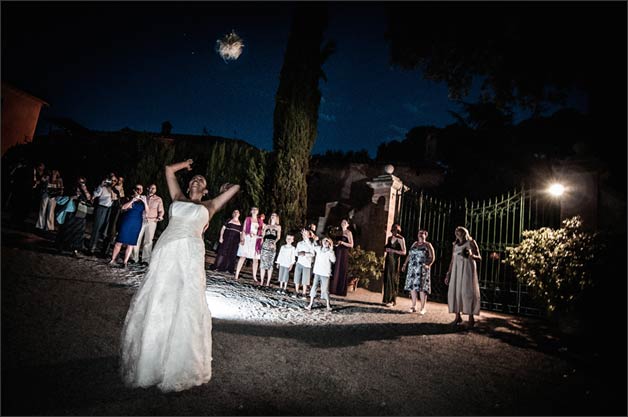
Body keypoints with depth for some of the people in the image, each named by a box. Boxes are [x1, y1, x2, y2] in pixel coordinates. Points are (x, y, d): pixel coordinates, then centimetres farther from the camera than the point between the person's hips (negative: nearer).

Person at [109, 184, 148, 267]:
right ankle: (112, 260, 10)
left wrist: (145, 202, -14)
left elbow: (147, 211, 0)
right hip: (126, 222, -2)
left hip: (136, 224, 2)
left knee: (131, 244, 4)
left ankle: (125, 262, 10)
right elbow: (122, 207, -10)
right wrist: (132, 200, -15)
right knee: (119, 242, -1)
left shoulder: (143, 199, 8)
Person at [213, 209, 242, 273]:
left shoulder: (240, 224, 11)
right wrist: (221, 237, -7)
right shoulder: (229, 220, 4)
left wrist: (241, 241, 3)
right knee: (223, 253, -1)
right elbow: (223, 228, 2)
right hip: (226, 239, -2)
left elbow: (241, 233, 12)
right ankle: (218, 267, 7)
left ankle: (229, 269, 9)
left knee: (232, 255, 3)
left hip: (235, 241, 2)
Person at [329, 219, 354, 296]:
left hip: (344, 253, -6)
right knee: (335, 271, 4)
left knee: (342, 272, -3)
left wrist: (342, 242, -17)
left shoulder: (348, 232, -3)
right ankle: (333, 289, 10)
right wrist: (335, 243, 7)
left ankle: (341, 290, 3)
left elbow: (351, 245, -9)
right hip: (337, 252, 6)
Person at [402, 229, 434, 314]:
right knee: (412, 286, 3)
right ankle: (414, 306, 12)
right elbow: (409, 255, 20)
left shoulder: (428, 245, 2)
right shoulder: (414, 244, 17)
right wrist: (405, 264, 14)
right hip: (412, 269, 5)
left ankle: (423, 308, -1)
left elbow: (432, 258, -4)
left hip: (422, 269, -5)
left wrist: (428, 265, -20)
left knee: (422, 287, -7)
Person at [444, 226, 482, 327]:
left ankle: (471, 318, -1)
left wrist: (471, 255, -20)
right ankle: (458, 317, 8)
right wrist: (448, 274, 12)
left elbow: (479, 258, 1)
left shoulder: (471, 243, 3)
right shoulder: (455, 245, 17)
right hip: (456, 270, 5)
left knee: (468, 292, -8)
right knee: (455, 291, 0)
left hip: (467, 269, -5)